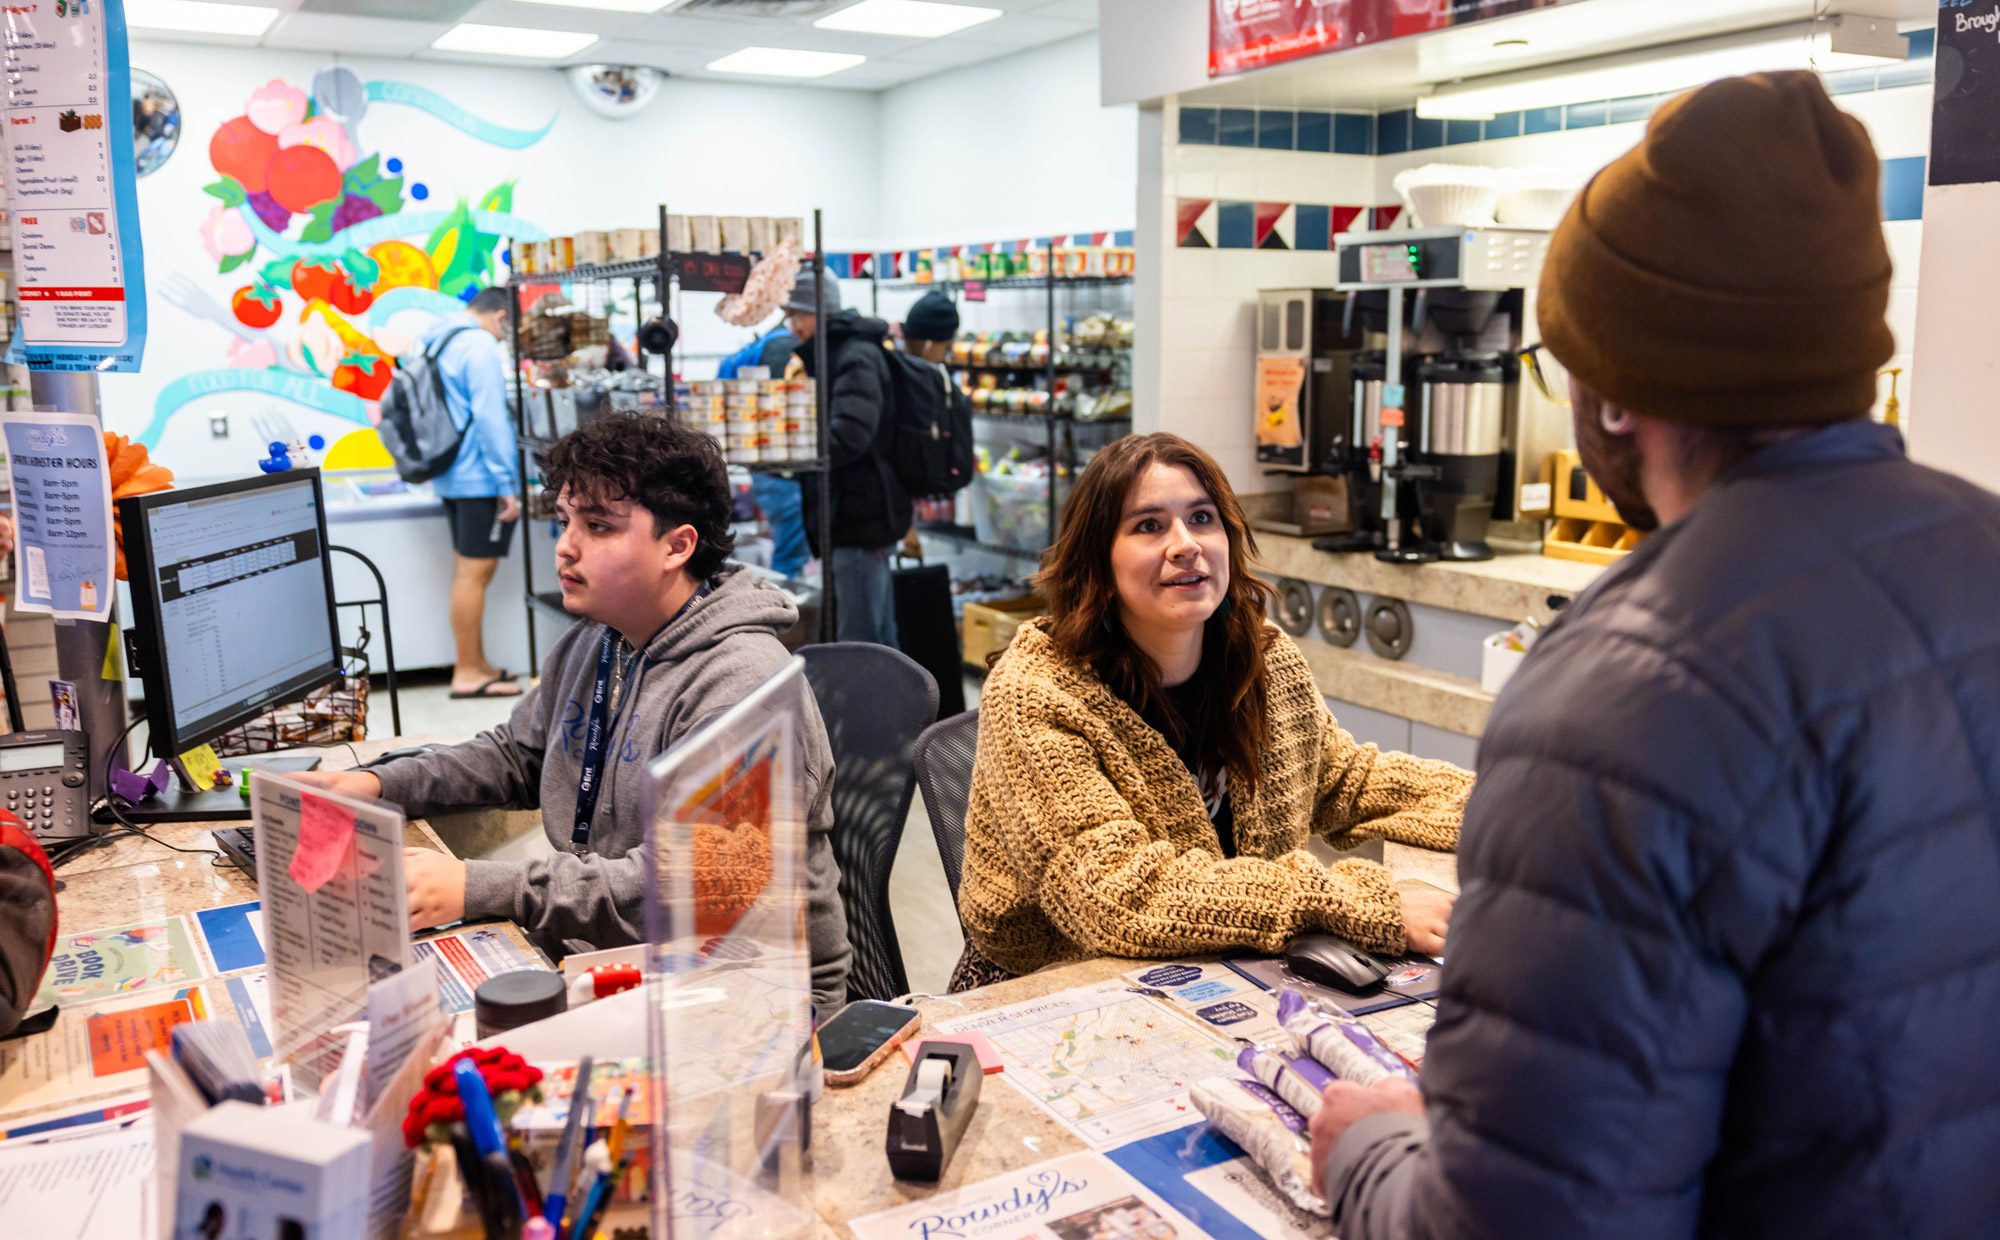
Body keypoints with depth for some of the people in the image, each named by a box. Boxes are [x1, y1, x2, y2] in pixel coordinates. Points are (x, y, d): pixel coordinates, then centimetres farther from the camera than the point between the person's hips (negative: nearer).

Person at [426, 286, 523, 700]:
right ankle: (467, 674, -2)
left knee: (469, 571, 14)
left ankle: (476, 664, 21)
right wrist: (507, 484, -18)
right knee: (476, 572, -6)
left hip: (451, 476, 10)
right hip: (480, 479, -9)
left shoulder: (436, 341, 15)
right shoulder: (482, 347, -13)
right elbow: (490, 420, -19)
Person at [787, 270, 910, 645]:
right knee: (878, 635, 17)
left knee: (858, 641, -7)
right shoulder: (824, 357, 18)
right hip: (858, 516, 10)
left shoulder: (856, 358, -13)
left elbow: (849, 436, -27)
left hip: (861, 517, -10)